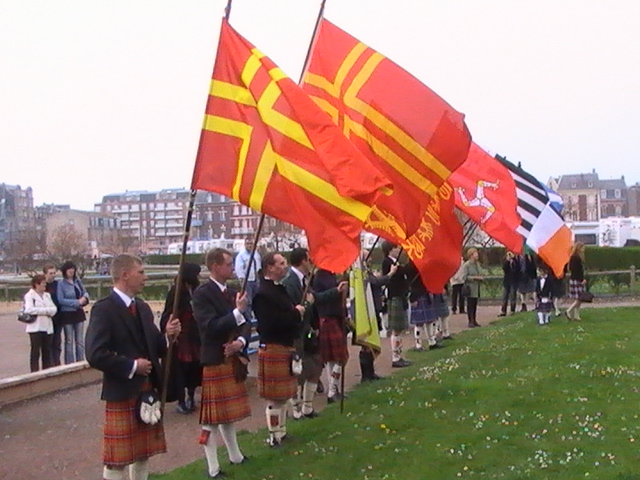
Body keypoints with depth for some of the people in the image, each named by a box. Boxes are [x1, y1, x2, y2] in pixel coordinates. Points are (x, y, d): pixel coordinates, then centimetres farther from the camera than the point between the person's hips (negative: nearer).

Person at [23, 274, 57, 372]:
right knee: (35, 352, -2)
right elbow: (29, 309, -17)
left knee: (47, 352, 8)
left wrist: (39, 311, -11)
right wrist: (46, 310, -9)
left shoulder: (47, 295, 16)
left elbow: (54, 308, 6)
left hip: (48, 327, 5)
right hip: (36, 328, -5)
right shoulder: (29, 295, -2)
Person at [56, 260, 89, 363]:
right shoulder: (61, 284, -10)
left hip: (79, 313, 5)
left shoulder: (77, 281, 5)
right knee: (69, 341, 5)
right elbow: (61, 300, -15)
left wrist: (84, 297, -10)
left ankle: (81, 362, 20)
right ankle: (69, 364, 13)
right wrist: (77, 302, -17)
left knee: (80, 340, 11)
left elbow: (85, 292, 14)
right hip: (67, 314, -5)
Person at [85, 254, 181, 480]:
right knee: (117, 458, 4)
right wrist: (132, 366, -19)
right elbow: (96, 355, -24)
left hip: (148, 391, 8)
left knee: (144, 453, 18)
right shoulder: (104, 309, -15)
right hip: (122, 393, -8)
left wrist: (167, 336, -7)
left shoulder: (143, 308, 11)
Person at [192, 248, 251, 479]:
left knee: (228, 413, 20)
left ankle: (235, 456, 33)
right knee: (211, 417, 1)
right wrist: (237, 311, -23)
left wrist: (240, 342, -10)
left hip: (233, 361, 8)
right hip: (213, 362, -8)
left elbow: (245, 325, 9)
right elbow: (210, 327, -23)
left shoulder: (231, 293, 11)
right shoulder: (202, 293, -13)